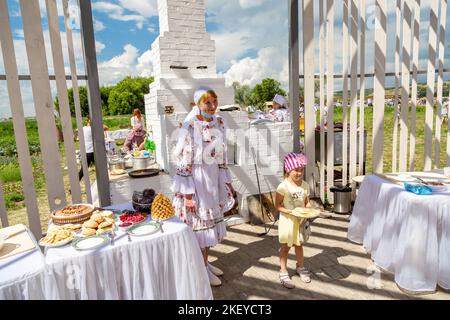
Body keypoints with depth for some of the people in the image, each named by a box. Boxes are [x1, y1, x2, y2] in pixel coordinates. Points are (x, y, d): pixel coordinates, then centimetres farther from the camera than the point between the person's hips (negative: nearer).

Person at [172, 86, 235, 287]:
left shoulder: (219, 123, 4)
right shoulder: (190, 128, -18)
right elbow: (183, 163, -17)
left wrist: (227, 181, 13)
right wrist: (188, 194, -18)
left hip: (214, 179, 7)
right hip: (197, 181, -7)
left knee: (211, 218, 17)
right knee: (199, 222, 6)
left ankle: (205, 262, 37)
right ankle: (203, 269, 25)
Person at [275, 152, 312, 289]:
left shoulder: (305, 185, -4)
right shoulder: (283, 186, -19)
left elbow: (307, 202, 5)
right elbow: (278, 205, -15)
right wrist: (290, 212, -27)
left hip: (301, 220, 4)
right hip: (287, 220, -4)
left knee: (299, 245, 21)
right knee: (285, 247, 9)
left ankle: (300, 267, 41)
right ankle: (283, 272, 22)